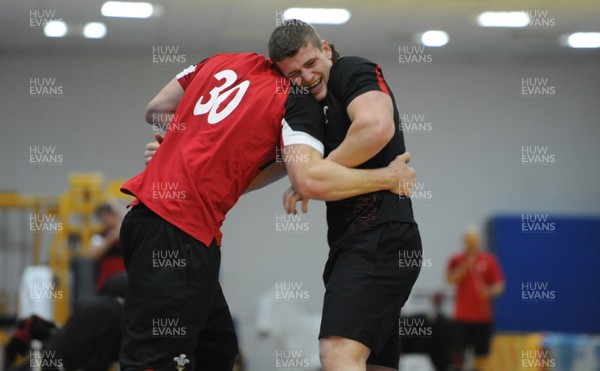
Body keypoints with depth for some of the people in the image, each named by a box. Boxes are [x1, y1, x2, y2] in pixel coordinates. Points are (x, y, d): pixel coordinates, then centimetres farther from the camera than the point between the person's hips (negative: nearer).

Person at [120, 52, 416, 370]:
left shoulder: (223, 60, 15)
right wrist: (387, 178, -4)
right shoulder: (300, 101, -4)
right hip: (181, 229, -8)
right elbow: (314, 180, -18)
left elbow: (154, 111, 21)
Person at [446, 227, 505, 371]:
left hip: (483, 315, 0)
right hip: (462, 315, 0)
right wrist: (466, 266, -20)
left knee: (482, 351, 3)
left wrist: (490, 292, -19)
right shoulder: (456, 260, 5)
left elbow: (499, 284, 1)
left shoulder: (489, 260, 4)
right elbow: (451, 280, -11)